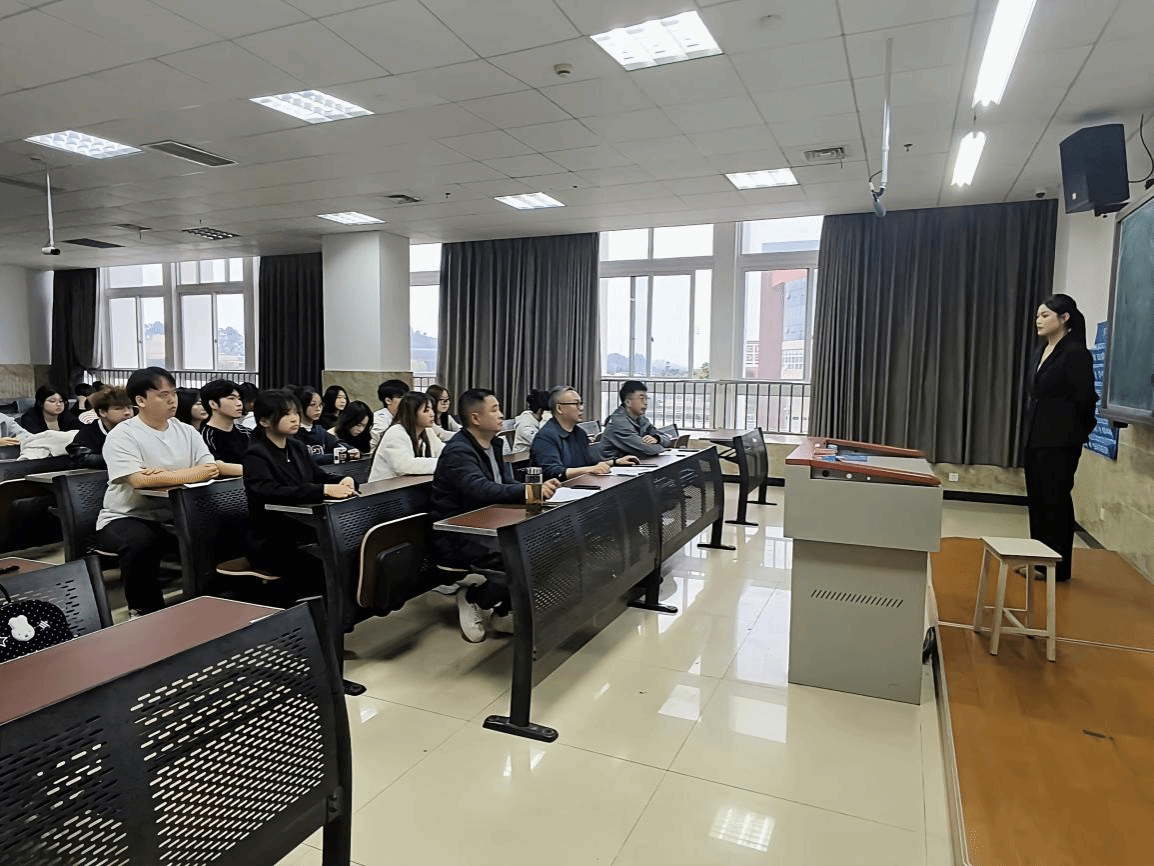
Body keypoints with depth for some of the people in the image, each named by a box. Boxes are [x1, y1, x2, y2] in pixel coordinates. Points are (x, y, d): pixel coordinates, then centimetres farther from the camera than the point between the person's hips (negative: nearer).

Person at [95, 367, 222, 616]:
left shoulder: (186, 432, 7)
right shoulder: (122, 435, -9)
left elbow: (211, 469, -6)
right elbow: (139, 481, -24)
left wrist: (165, 474, -21)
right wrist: (190, 474, -23)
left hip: (174, 518, 5)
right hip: (126, 518, -4)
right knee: (142, 542, -35)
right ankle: (145, 611, -10)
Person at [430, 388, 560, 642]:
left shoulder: (494, 444, 10)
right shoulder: (458, 451, -18)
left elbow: (507, 485, 8)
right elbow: (481, 490, -33)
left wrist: (537, 489, -13)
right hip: (455, 538, -9)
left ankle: (503, 611, 4)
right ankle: (473, 599, -1)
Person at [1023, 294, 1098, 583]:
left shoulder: (1076, 352, -12)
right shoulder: (1041, 351, 13)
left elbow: (1085, 398, -13)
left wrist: (1075, 432, -2)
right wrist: (1032, 429, 11)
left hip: (1060, 440, -8)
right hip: (1036, 436, 8)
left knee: (1055, 500, -1)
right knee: (1037, 499, 12)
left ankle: (1058, 566, 10)